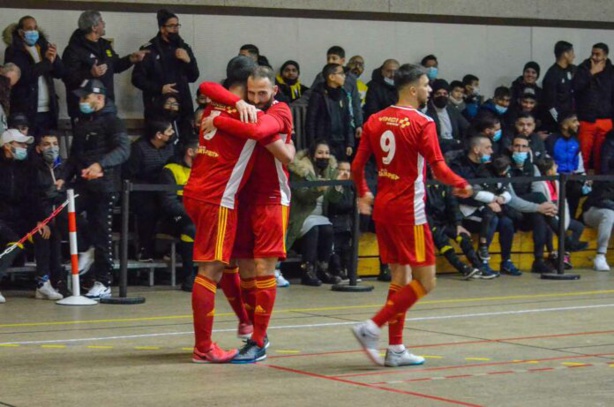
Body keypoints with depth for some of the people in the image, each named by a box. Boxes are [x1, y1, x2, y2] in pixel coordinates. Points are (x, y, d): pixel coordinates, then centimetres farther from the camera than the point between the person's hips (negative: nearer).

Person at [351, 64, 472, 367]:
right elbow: (439, 169, -14)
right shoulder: (422, 123, -11)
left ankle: (395, 349, 14)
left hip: (382, 206, 8)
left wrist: (363, 193, 26)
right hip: (408, 209, -8)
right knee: (424, 282, -1)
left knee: (400, 277, 14)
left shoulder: (375, 121, 7)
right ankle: (372, 328, -10)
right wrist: (462, 185, 5)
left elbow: (357, 165, 8)